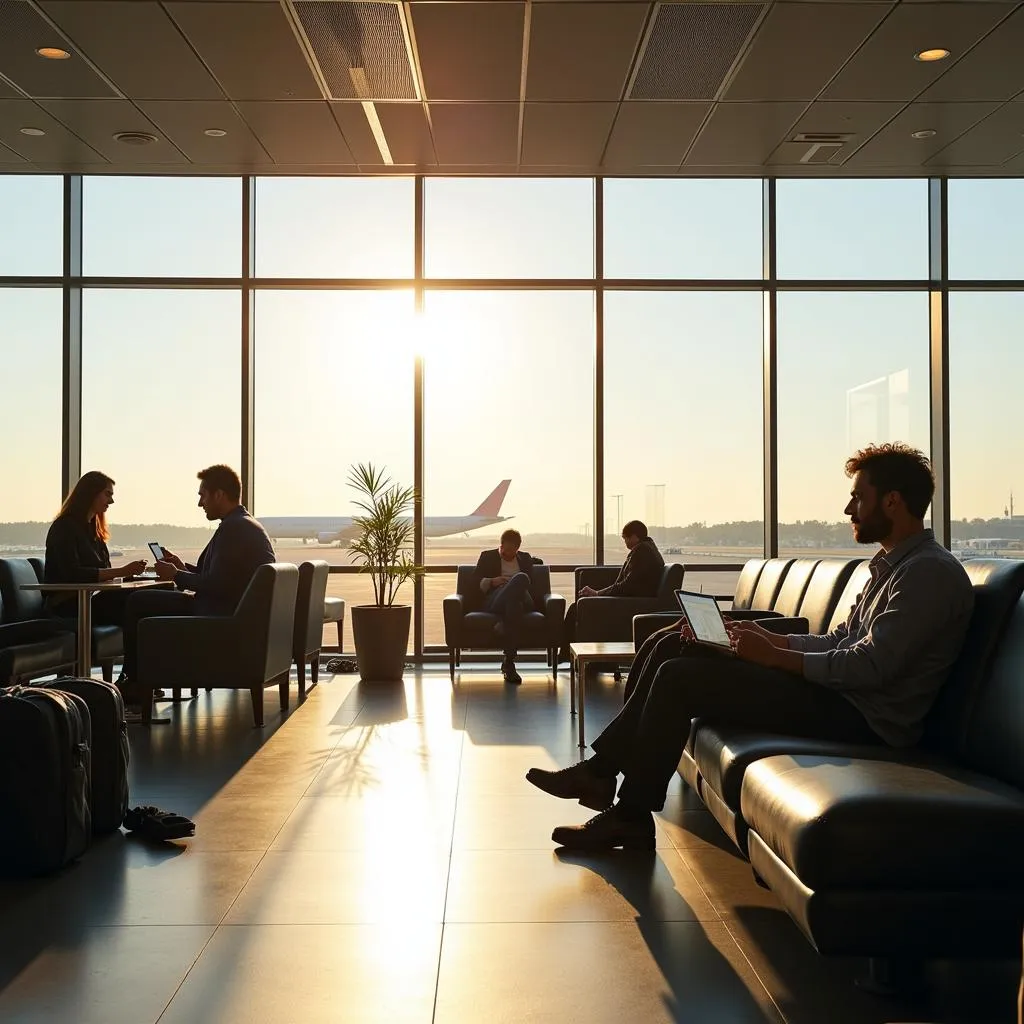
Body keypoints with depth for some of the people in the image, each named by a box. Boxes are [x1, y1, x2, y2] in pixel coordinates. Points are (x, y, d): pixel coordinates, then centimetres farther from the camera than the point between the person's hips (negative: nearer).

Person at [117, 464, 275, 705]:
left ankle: (134, 683, 8)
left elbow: (215, 586, -22)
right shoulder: (247, 525, 14)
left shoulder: (233, 528, -19)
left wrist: (176, 575, -7)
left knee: (138, 602, -2)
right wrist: (182, 568, 12)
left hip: (224, 617, -11)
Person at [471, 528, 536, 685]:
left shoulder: (525, 559, 32)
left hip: (522, 601, 2)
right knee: (521, 578, -39)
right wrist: (492, 581, -7)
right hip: (494, 601, -2)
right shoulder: (487, 556, 25)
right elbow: (475, 583, 14)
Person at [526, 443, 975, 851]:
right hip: (838, 691, 10)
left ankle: (632, 817, -4)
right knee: (675, 651, 5)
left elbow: (870, 666, -23)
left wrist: (773, 655, -16)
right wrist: (768, 638, 4)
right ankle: (601, 770, 7)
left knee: (680, 678, -15)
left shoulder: (930, 572, -15)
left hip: (860, 716, -10)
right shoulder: (890, 565, 17)